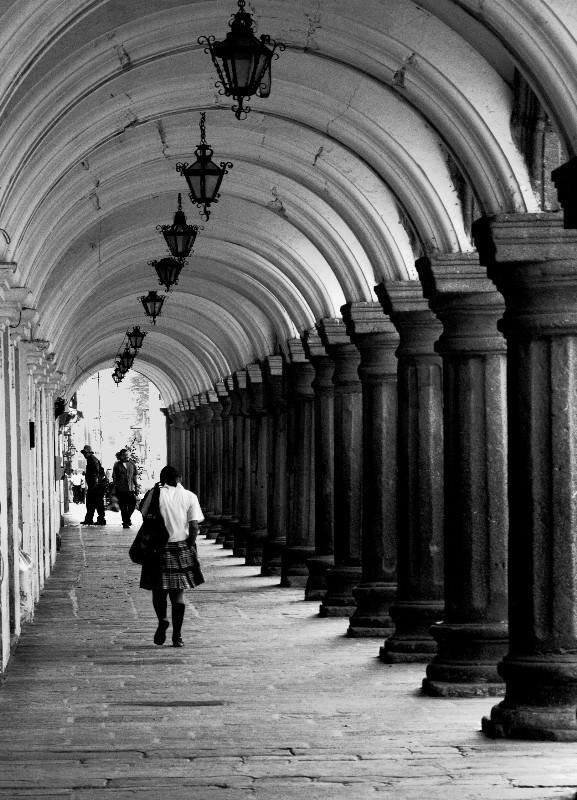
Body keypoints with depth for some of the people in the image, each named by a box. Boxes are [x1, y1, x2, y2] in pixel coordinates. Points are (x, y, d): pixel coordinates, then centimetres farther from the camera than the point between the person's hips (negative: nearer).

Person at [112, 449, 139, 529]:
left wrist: (136, 486, 9)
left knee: (133, 504, -4)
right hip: (121, 489, -2)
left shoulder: (132, 464, 10)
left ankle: (128, 517, 23)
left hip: (131, 488, 2)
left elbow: (135, 476, 13)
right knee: (123, 507, -1)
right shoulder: (117, 465, 2)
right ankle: (125, 522, 8)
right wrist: (113, 489, -1)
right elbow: (114, 478, 3)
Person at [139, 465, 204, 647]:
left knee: (158, 589, 13)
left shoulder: (155, 494, -1)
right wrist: (189, 547, 2)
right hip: (182, 546, 1)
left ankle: (162, 618, -15)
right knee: (178, 592, 7)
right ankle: (177, 636, 2)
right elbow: (194, 526, -4)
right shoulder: (189, 496, 2)